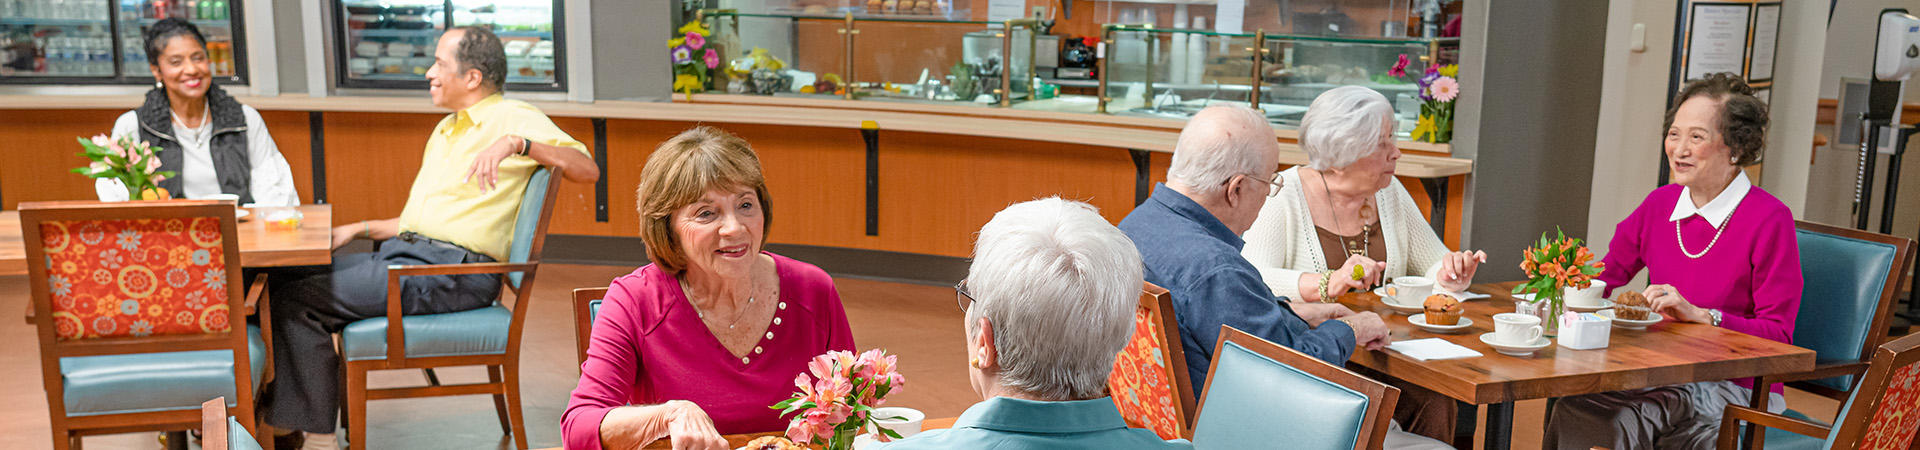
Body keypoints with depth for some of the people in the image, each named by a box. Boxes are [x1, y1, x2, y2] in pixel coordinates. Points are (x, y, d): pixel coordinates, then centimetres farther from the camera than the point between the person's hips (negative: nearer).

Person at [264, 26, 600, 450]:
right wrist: (358, 229, 19)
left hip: (451, 271, -9)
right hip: (402, 255, 10)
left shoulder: (514, 118, -4)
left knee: (297, 301, -16)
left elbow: (587, 169, -18)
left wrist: (516, 143, -28)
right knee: (284, 278, 1)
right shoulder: (444, 130, 26)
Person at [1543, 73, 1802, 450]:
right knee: (1572, 406, -24)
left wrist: (1699, 315, -23)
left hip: (1735, 389, -4)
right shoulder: (1660, 204, 7)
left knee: (1626, 419, -31)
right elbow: (1602, 277, 15)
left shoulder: (1769, 219, -10)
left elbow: (1778, 335, -10)